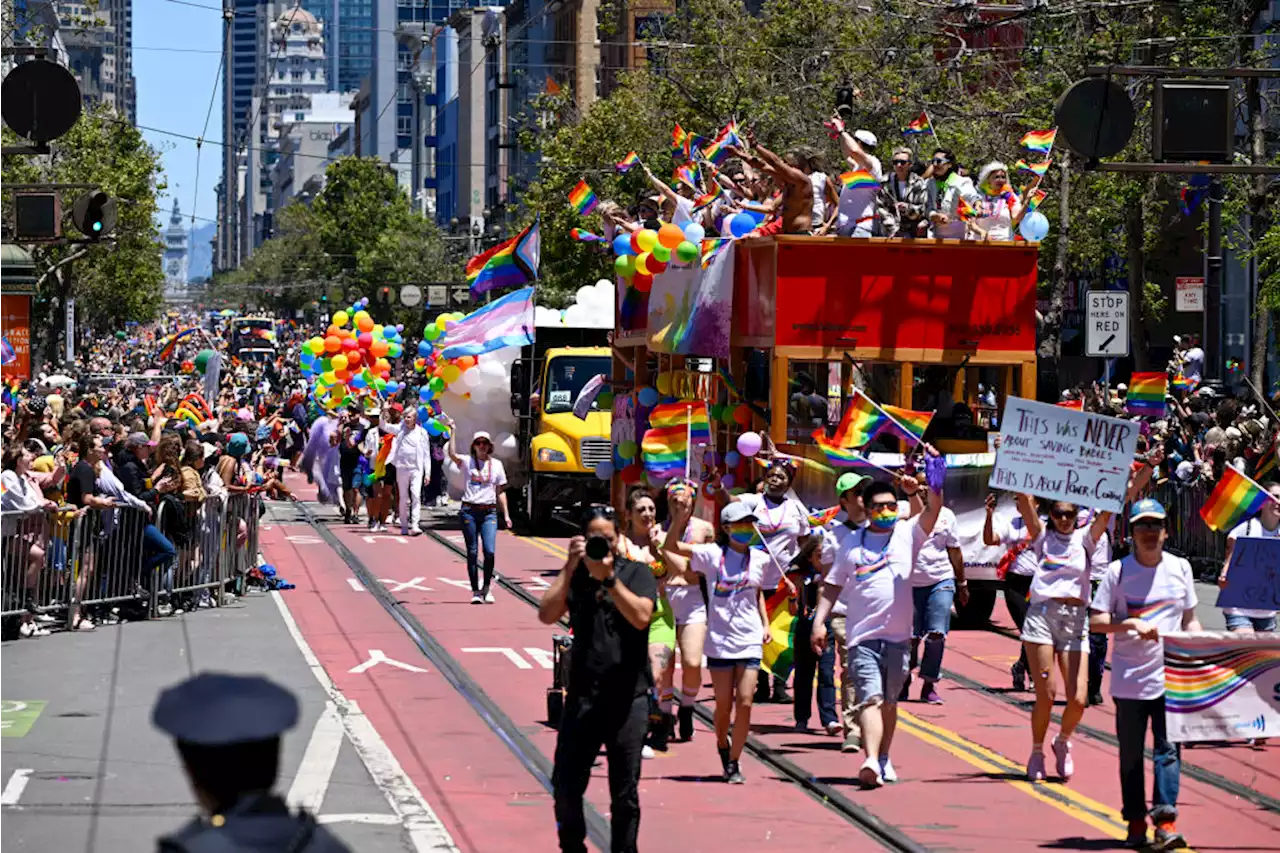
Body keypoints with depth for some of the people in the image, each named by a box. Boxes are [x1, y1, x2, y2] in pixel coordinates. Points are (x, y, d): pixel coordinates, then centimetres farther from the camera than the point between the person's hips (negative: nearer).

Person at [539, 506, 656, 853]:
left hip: (628, 698, -2)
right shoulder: (574, 575, 7)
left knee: (624, 793, 4)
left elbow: (641, 617, -16)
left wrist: (609, 578, -21)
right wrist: (571, 567, -12)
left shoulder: (637, 572, 1)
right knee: (566, 786, 2)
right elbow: (547, 615, -8)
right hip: (582, 695, 2)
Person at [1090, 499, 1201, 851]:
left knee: (1168, 748, -9)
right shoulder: (1118, 571, 0)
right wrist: (1131, 624, -19)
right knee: (1131, 753, 6)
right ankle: (1135, 822, 13)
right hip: (1129, 678, -1)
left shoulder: (1180, 568, 8)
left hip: (1171, 676, 1)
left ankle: (1166, 820, -14)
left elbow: (1190, 620, 15)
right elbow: (1096, 621, -3)